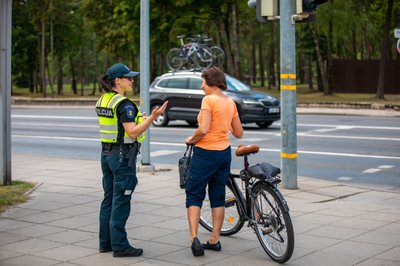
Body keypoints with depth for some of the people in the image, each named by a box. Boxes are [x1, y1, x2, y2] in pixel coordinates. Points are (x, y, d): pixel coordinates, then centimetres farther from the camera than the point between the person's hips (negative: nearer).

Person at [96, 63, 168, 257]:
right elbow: (132, 132, -22)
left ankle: (105, 242, 20)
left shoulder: (102, 101, 9)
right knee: (121, 202, -3)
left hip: (106, 153, 9)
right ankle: (119, 246, 3)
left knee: (109, 198, 14)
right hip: (123, 155, -9)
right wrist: (153, 117, -26)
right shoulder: (124, 104, -17)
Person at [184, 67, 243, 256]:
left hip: (205, 153, -6)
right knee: (218, 198, 13)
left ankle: (194, 238, -10)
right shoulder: (230, 102, 8)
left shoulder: (208, 100, -13)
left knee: (194, 196, 3)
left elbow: (203, 129, -23)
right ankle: (214, 240, 17)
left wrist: (191, 140, -6)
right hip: (224, 152, 7)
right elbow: (239, 133, 10)